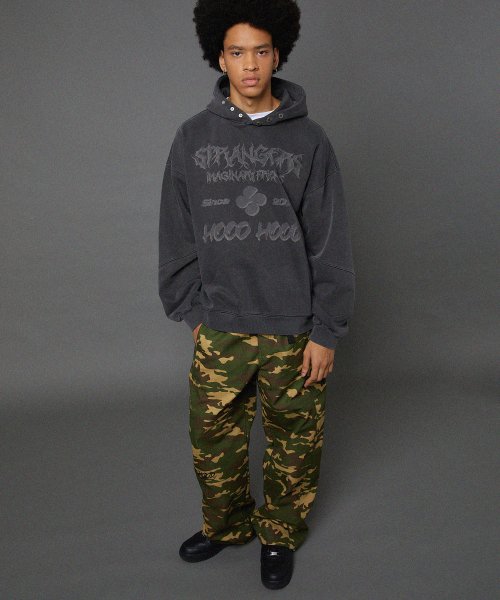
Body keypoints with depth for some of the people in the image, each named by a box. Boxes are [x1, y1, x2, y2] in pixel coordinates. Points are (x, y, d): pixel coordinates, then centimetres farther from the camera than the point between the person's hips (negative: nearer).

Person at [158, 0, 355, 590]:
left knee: (293, 443, 13)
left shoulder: (308, 140, -4)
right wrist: (192, 310, 4)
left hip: (295, 331, -1)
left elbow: (331, 243, -4)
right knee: (212, 437, 14)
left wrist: (326, 331, -7)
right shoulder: (193, 137, 0)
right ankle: (226, 525, 42)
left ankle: (280, 535, 39)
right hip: (220, 329, 2)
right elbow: (177, 236, 6)